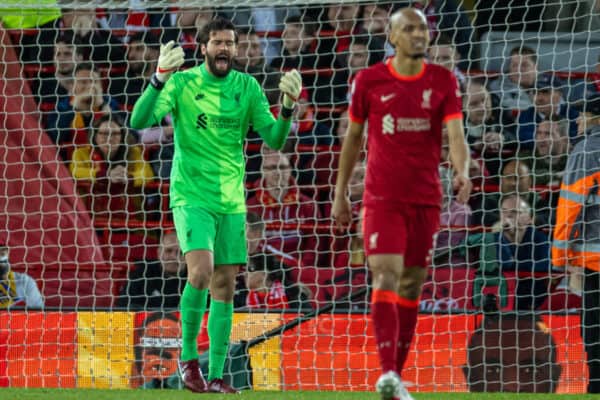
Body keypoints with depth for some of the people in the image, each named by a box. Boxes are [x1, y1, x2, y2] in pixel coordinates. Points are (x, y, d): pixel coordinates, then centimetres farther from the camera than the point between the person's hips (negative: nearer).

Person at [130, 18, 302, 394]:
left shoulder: (247, 87, 4)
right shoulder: (182, 82, -5)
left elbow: (275, 140, 2)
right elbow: (139, 121, -17)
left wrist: (288, 106, -17)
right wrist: (160, 79, -31)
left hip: (231, 200, 4)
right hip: (192, 196, -4)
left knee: (225, 285, 3)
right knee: (201, 272, -21)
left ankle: (216, 375, 9)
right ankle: (188, 356, -2)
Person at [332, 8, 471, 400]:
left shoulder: (444, 81, 2)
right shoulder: (369, 81, 0)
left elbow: (456, 135, -8)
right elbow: (353, 136, 11)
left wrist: (462, 173, -28)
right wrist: (341, 192, 13)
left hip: (425, 199, 2)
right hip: (382, 198, -2)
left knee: (412, 286, 8)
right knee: (386, 277, -16)